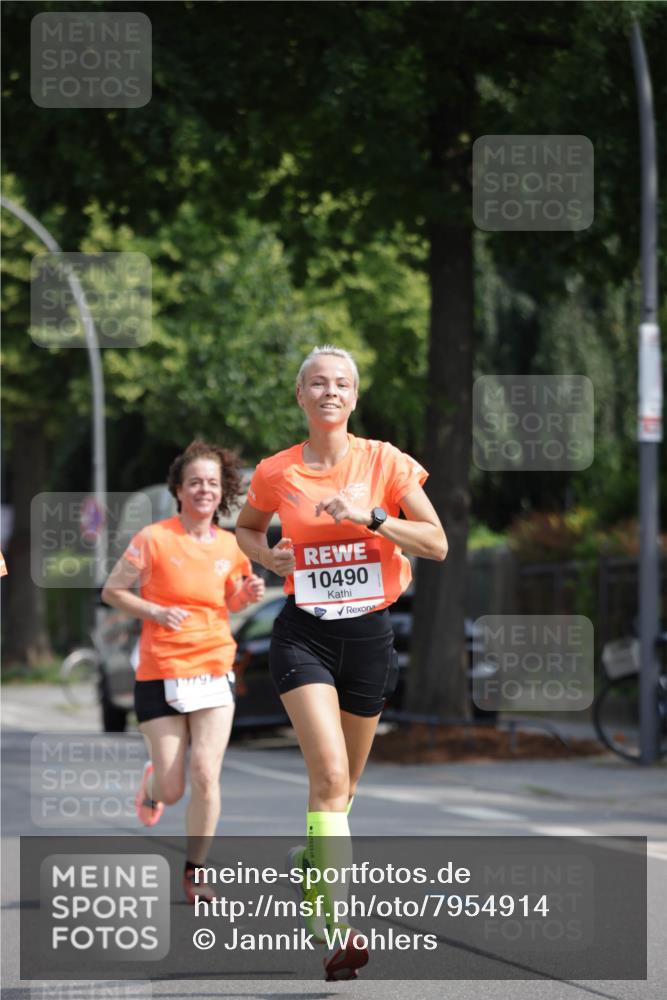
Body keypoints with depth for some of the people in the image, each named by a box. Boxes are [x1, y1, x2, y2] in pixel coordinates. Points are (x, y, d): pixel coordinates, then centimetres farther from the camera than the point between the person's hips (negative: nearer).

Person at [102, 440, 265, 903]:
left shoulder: (230, 546, 4)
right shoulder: (154, 539, -7)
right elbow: (112, 591, 0)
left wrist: (248, 595, -2)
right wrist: (154, 612, -15)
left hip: (214, 670, 2)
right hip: (161, 673, -2)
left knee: (206, 775, -10)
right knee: (173, 789, 1)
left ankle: (195, 871, 5)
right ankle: (152, 784, 40)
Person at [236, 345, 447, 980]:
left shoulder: (385, 462, -3)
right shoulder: (276, 473, 0)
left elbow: (437, 544, -6)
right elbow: (246, 527, 20)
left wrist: (370, 516, -19)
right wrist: (267, 556, -1)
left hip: (369, 631, 2)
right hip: (304, 634, -2)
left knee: (343, 783, 15)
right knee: (330, 773, -19)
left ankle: (311, 857, 46)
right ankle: (333, 926, -22)